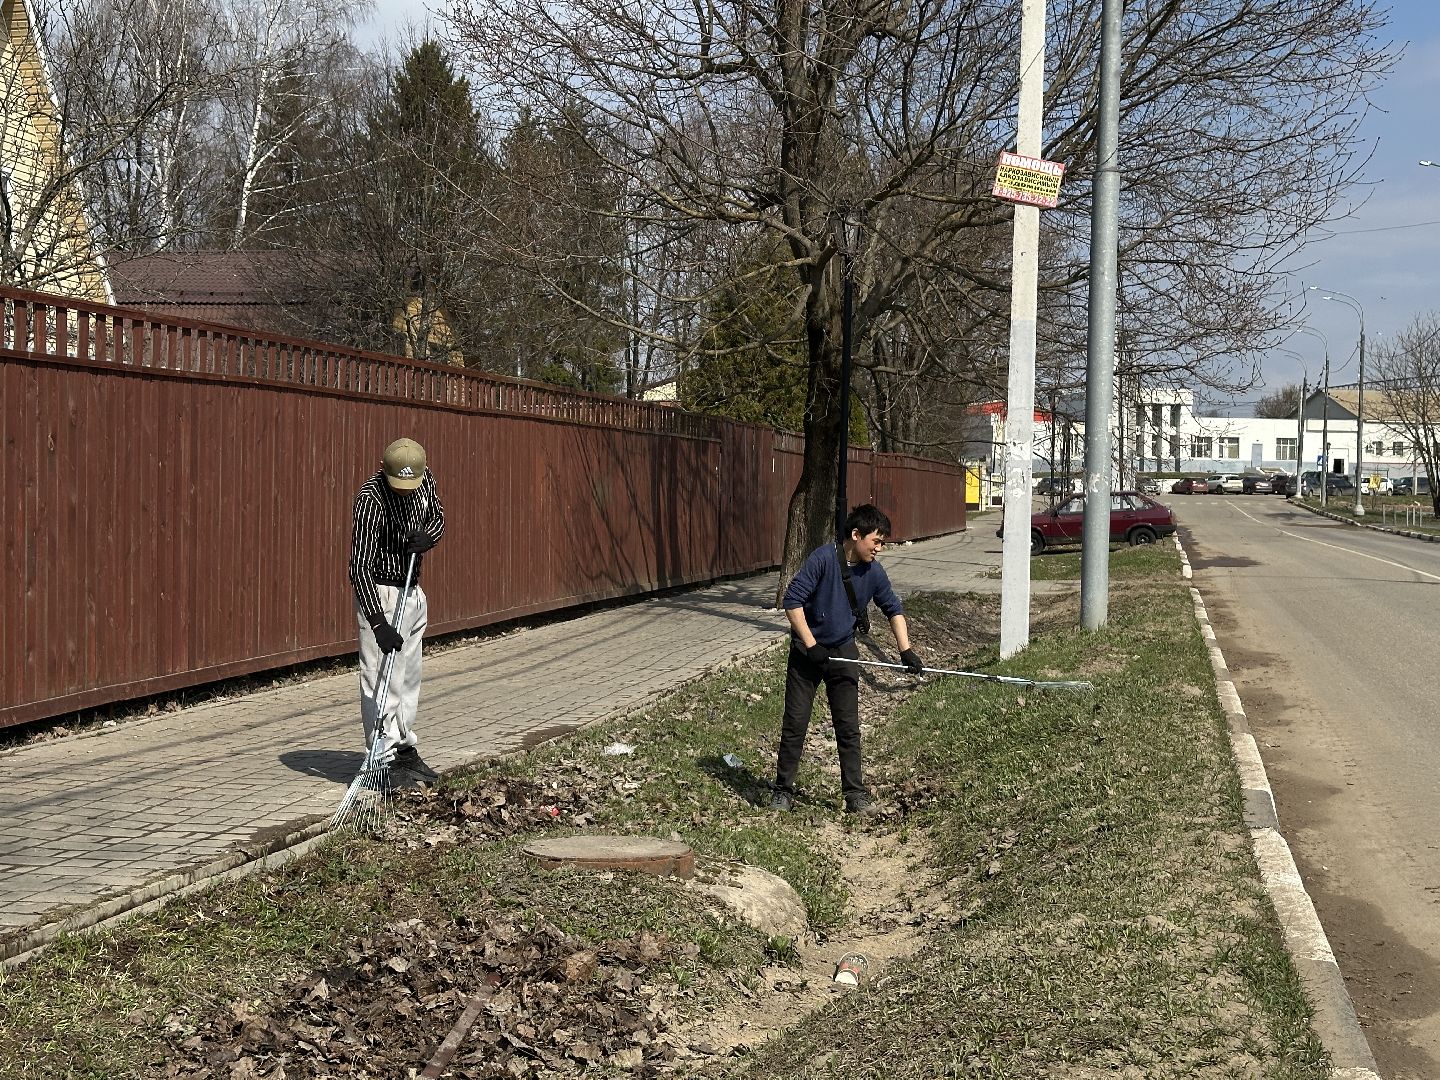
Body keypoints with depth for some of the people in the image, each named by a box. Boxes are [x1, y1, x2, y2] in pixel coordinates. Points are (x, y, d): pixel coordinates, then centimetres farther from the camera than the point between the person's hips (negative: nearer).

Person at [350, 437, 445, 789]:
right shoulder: (371, 499, -25)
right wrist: (379, 624, -35)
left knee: (409, 677, 14)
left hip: (413, 591, 8)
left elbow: (438, 518, 13)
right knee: (381, 678, -9)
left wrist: (428, 537, -13)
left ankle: (406, 751, 23)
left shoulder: (425, 477, -5)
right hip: (380, 592, -8)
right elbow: (360, 566, -28)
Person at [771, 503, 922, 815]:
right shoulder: (823, 558, -21)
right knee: (795, 723, 2)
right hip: (806, 651, -4)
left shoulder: (874, 572, -5)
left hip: (843, 653, 4)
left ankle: (855, 793, 12)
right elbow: (792, 601, -20)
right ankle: (783, 790, 14)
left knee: (848, 727, 4)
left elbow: (894, 610, 10)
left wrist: (906, 650, 0)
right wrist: (811, 645, -21)